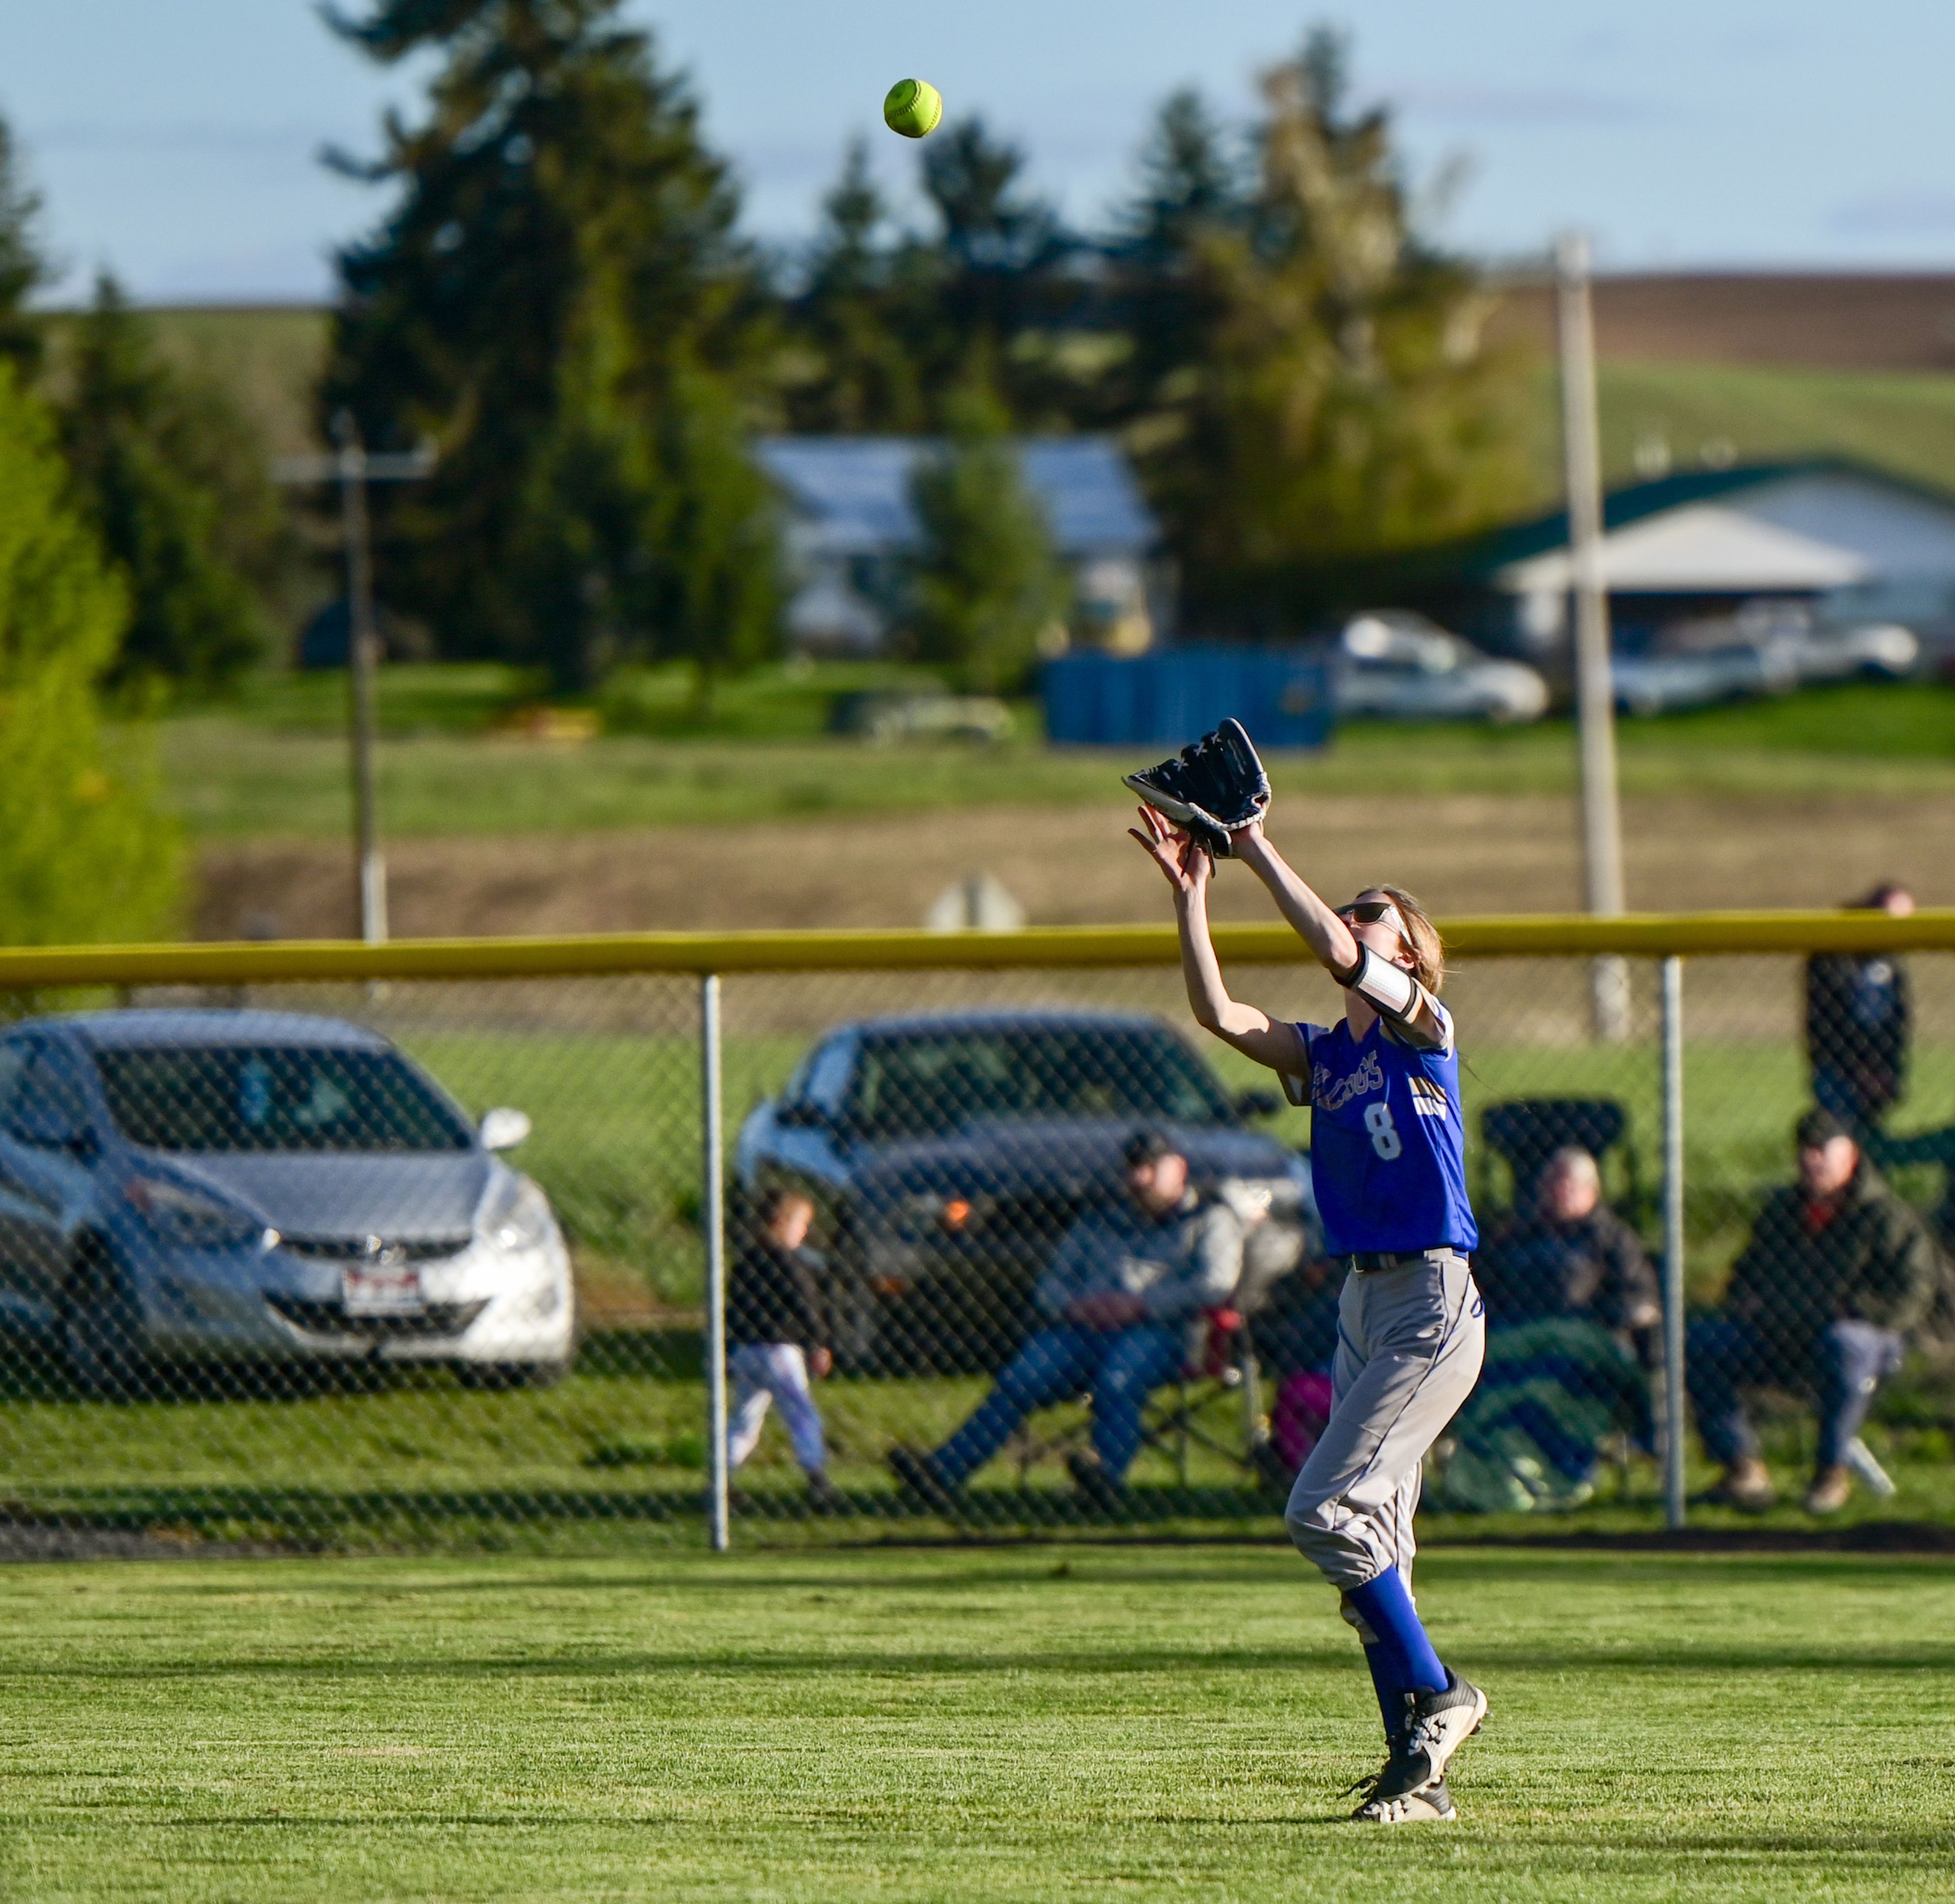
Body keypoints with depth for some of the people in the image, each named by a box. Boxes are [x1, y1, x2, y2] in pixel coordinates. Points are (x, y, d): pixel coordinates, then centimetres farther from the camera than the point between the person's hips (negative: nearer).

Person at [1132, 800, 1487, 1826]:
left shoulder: (1424, 1030, -5)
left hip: (1433, 1300, -8)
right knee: (1372, 1538, 6)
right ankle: (1417, 1770, 8)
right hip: (1362, 1302, 8)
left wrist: (1260, 850, -15)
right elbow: (1219, 1014, 1)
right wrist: (1190, 892, -5)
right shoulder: (1320, 1055, 14)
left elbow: (1337, 951, -20)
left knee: (1326, 1510, -15)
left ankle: (1438, 1695, -3)